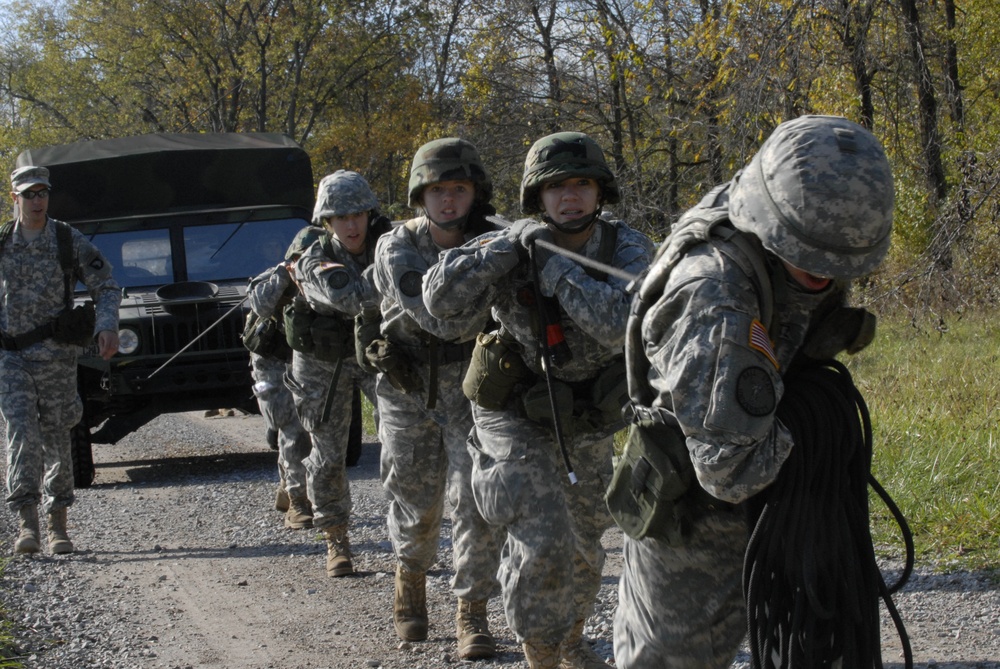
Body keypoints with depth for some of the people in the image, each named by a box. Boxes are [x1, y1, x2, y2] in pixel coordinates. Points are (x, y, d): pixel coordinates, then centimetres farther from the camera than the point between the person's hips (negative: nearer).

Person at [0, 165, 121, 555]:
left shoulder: (69, 241, 1)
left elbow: (106, 287, 3)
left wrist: (107, 326, -14)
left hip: (56, 354, -1)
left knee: (56, 439, 5)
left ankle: (58, 526, 14)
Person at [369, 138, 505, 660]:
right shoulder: (397, 249, -12)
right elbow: (442, 317, -25)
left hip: (474, 387, 0)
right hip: (409, 390, 0)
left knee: (476, 501, -6)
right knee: (415, 502, 12)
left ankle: (472, 614, 5)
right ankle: (411, 575, 41)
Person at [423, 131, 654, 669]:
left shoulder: (628, 250, -16)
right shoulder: (513, 246, -17)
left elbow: (625, 327, -34)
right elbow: (444, 301, -31)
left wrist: (556, 267, -32)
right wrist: (512, 245, -33)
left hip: (587, 424, 4)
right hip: (517, 419, -3)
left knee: (585, 544, 21)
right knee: (544, 546, -19)